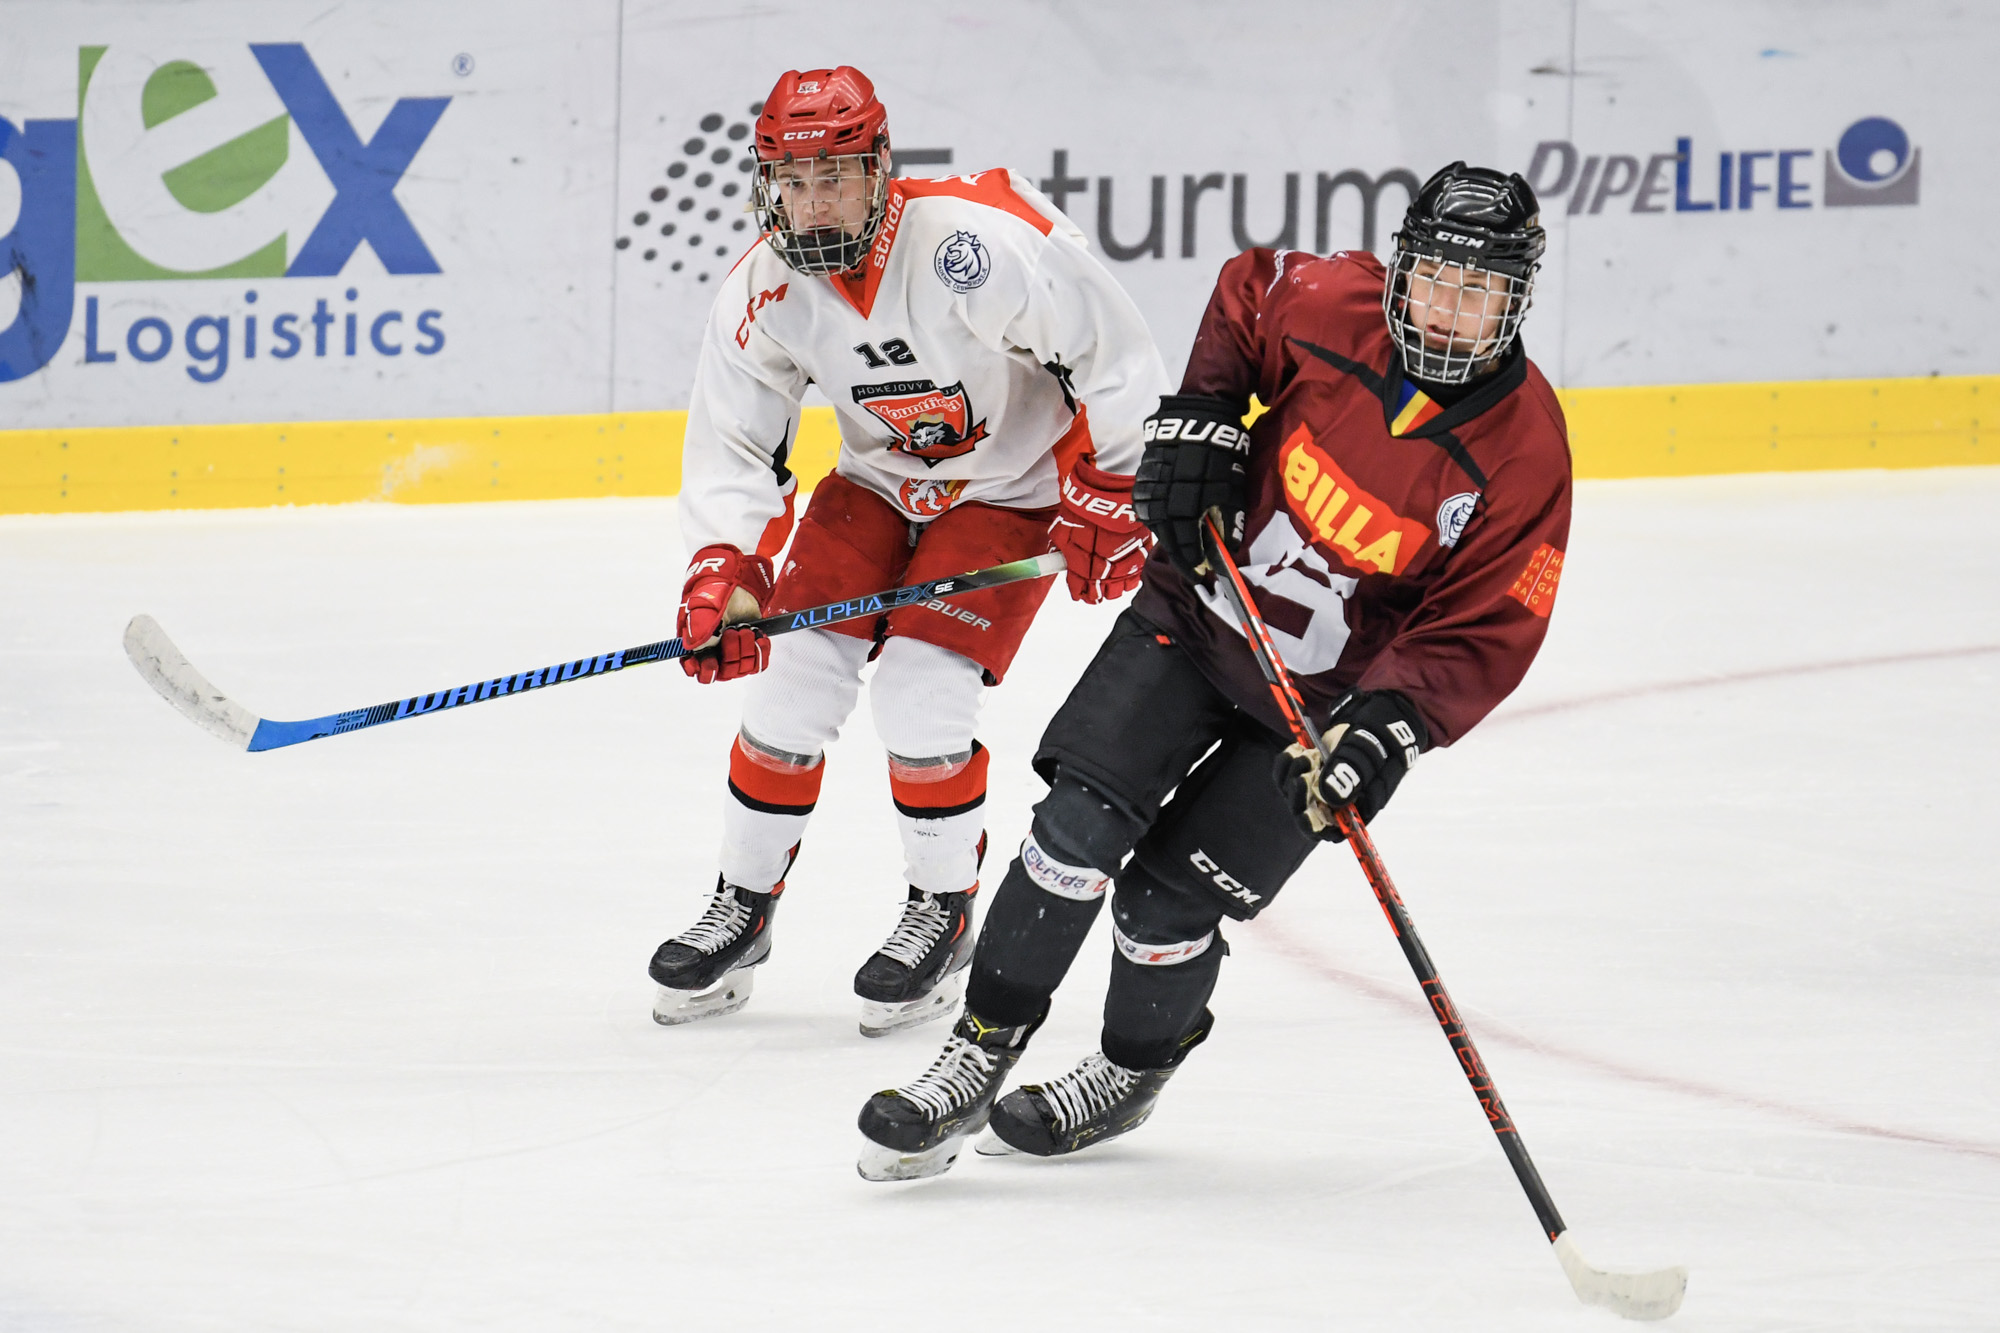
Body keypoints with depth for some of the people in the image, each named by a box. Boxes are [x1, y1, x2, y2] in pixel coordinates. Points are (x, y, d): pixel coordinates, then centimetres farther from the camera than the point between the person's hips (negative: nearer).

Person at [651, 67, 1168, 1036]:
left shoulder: (977, 245, -32)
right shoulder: (763, 294, -15)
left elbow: (1114, 358, -22)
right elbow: (733, 450, -8)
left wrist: (1106, 499, -18)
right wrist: (721, 576, -21)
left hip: (1010, 489, -5)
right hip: (879, 481, 5)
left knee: (920, 695, -18)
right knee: (792, 682, -4)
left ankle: (944, 915, 4)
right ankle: (742, 910, 15)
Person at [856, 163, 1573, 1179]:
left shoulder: (1521, 448, -20)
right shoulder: (1326, 305, -15)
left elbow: (1482, 635, -18)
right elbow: (1245, 291, 9)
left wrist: (1387, 729, -31)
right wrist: (1199, 418, -3)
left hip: (1327, 696, -2)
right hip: (1200, 607, 2)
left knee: (1169, 905, -5)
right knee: (1082, 821, -11)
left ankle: (1132, 1073, 24)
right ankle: (980, 1056, 1)